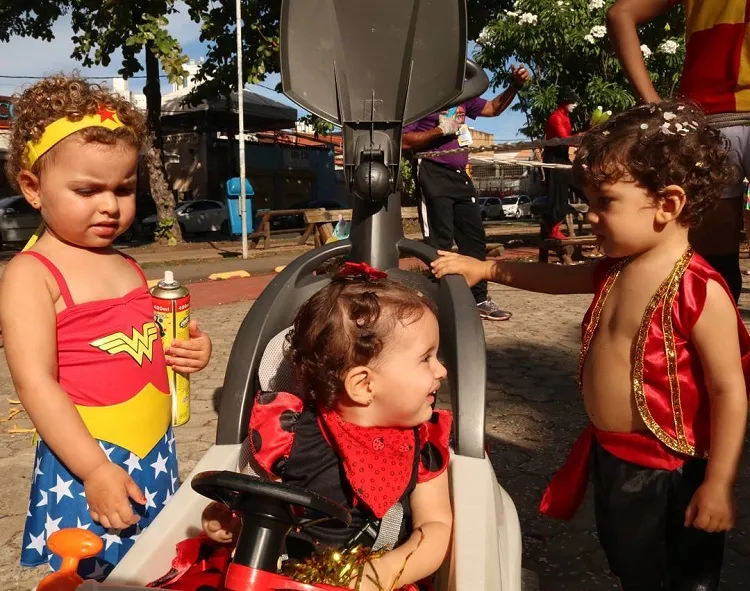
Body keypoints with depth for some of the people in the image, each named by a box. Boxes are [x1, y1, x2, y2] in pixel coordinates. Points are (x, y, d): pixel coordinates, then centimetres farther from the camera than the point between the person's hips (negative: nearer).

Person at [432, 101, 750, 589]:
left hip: (671, 475, -7)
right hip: (611, 457, 7)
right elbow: (559, 279, 16)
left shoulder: (700, 291, -24)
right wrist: (488, 268, 13)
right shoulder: (616, 271, -2)